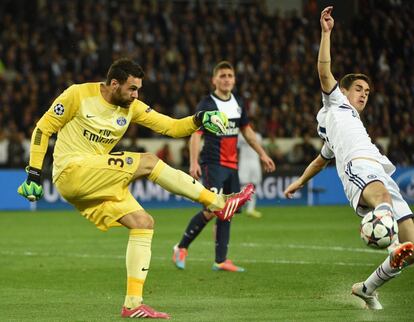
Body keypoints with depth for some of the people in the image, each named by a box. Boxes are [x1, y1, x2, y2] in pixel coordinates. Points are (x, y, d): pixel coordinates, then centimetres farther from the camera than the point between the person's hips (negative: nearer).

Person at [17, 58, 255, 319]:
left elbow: (171, 127, 6)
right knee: (148, 162, -19)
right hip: (71, 171, -8)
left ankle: (133, 304, -5)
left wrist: (199, 120, -14)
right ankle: (220, 204, -15)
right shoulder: (79, 95, -9)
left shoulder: (132, 107, 7)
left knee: (144, 223, -7)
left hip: (99, 182, 8)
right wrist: (34, 173, -7)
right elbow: (43, 128, -3)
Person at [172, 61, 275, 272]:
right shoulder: (206, 104, -8)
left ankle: (221, 260, 10)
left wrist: (262, 154, 23)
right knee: (212, 210, -16)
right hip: (213, 164, -7)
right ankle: (181, 248, -2)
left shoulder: (238, 104, 12)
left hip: (231, 165, 7)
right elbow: (196, 134, -13)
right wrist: (194, 162, -24)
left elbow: (246, 131, 24)